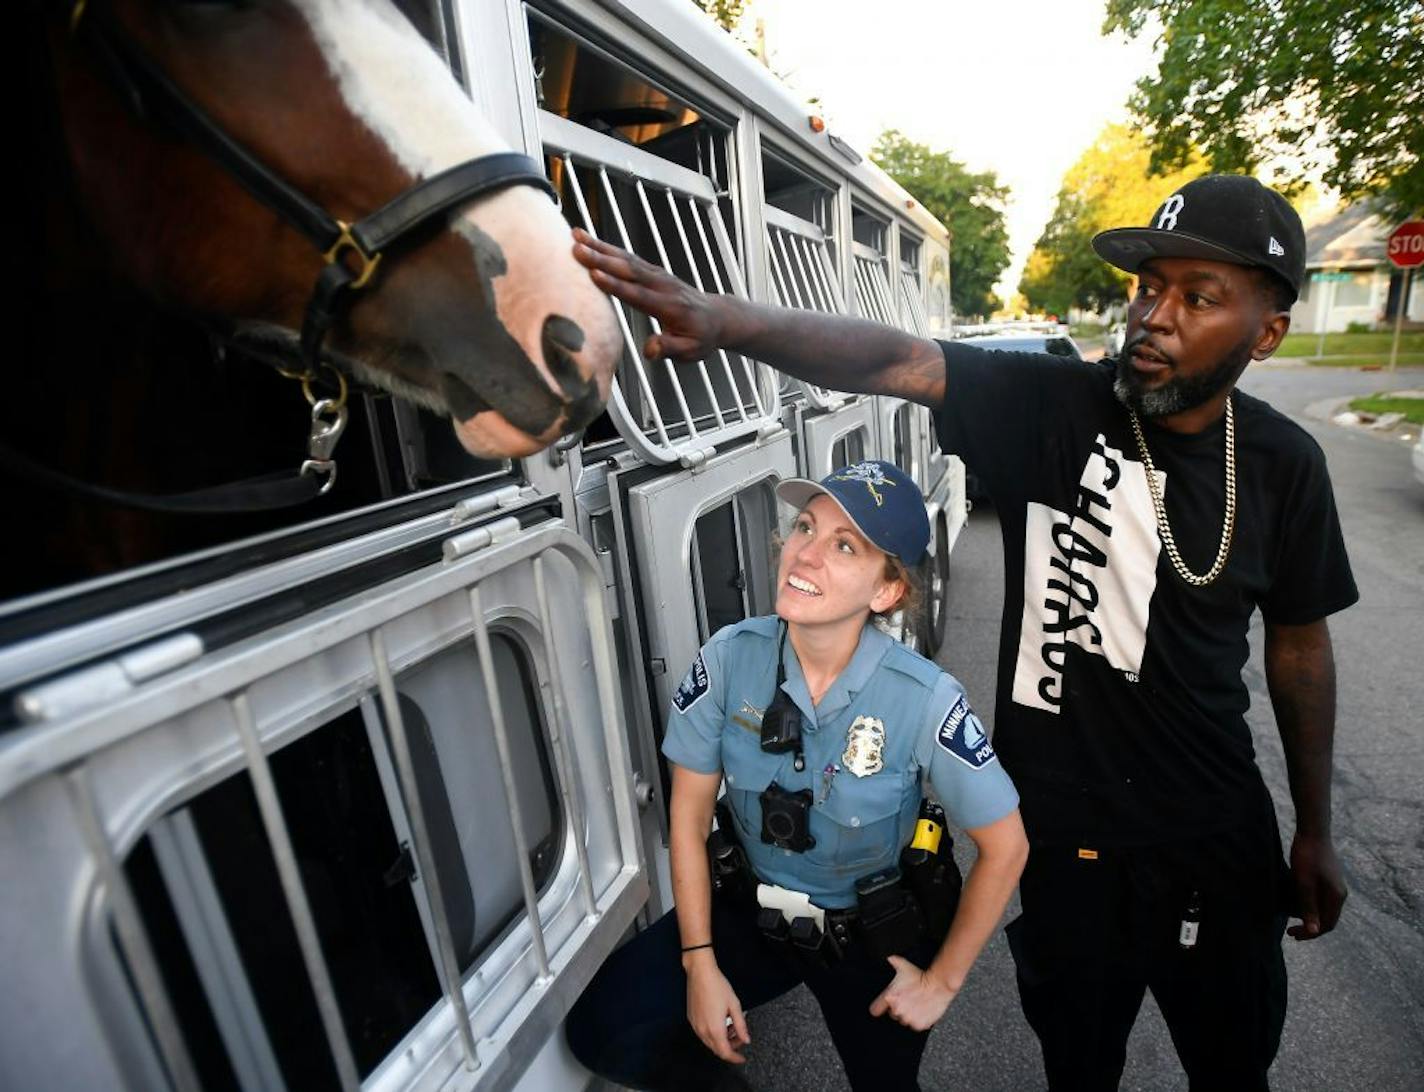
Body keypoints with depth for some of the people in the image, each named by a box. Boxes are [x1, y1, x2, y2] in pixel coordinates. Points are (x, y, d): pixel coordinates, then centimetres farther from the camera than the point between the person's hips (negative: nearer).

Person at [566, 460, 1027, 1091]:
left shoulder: (925, 701, -28)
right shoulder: (730, 658, -22)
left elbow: (1005, 847, -13)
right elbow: (688, 818, -10)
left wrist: (942, 980, -6)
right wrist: (700, 964, -9)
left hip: (872, 932, -1)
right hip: (750, 908, 2)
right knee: (601, 1032, -8)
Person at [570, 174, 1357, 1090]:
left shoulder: (1283, 462, -6)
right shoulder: (1050, 406, -16)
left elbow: (1300, 645, 4)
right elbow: (891, 360, -32)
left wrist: (1315, 832, 10)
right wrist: (726, 319, -49)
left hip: (1222, 833, 3)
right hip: (1064, 827, -2)